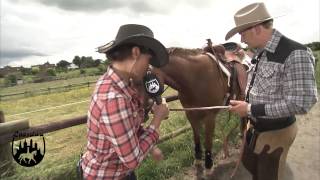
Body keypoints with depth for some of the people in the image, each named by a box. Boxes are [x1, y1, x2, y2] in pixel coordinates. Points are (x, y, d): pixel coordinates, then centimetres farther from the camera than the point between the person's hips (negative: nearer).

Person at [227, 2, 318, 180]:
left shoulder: (295, 54, -25)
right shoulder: (260, 53, 1)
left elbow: (301, 103, -29)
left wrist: (251, 109, -27)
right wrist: (245, 105, -1)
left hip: (275, 132, -7)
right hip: (254, 125, 8)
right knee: (249, 163, 27)